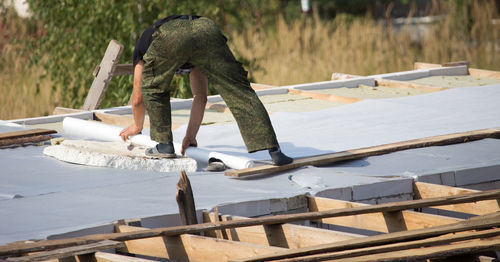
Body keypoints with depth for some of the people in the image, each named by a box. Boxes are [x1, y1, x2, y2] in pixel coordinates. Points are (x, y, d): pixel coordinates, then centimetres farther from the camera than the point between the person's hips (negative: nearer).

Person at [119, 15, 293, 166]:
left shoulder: (143, 45, 43)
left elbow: (138, 98, 46)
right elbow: (200, 97, 48)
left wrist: (137, 126, 64)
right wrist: (190, 136, 53)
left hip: (169, 36, -2)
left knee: (153, 89, 28)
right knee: (239, 92, 3)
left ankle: (164, 145, 25)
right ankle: (275, 152, -6)